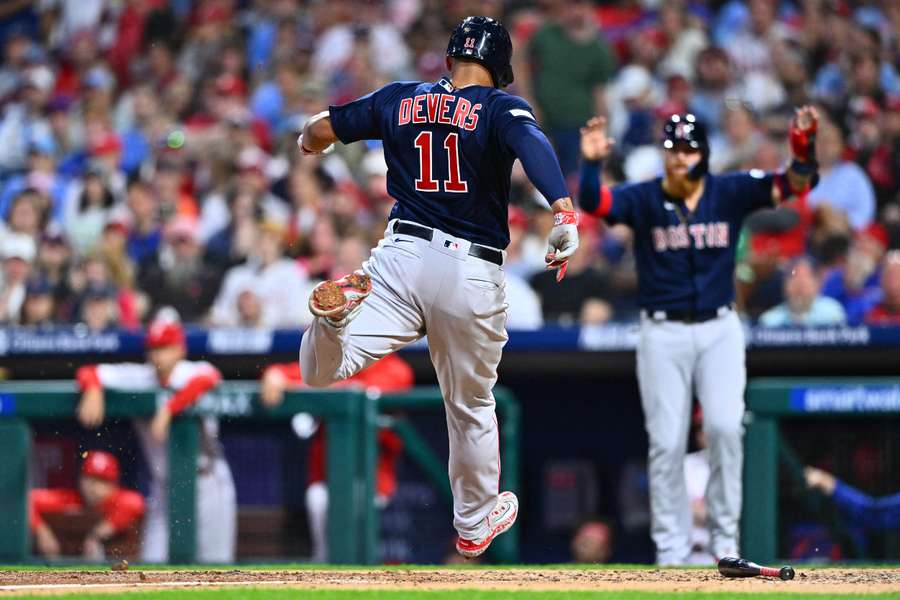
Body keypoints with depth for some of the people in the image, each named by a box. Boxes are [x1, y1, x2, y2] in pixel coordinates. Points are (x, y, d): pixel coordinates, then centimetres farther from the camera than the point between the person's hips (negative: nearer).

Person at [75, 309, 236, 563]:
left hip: (208, 481, -3)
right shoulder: (139, 377, -2)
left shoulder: (194, 373, -11)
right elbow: (87, 373, -2)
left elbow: (207, 379, -35)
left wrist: (168, 409, -40)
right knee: (153, 567, 0)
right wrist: (93, 390, -25)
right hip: (163, 485, 3)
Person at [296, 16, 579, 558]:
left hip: (401, 255, 1)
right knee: (471, 405, 20)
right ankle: (475, 524, 35)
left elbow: (320, 131, 19)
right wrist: (564, 210, -37)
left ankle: (337, 310, -34)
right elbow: (532, 142, -23)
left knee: (319, 371, -2)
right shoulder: (501, 107, -1)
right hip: (474, 275, -1)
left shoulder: (399, 99, 10)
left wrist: (309, 142, 44)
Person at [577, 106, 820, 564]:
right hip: (662, 334, 0)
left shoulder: (730, 193, 0)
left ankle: (724, 537, -2)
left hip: (719, 329, 0)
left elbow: (792, 184, -10)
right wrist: (591, 164, -40)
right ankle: (670, 551, 9)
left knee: (725, 426, -15)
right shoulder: (643, 199, -3)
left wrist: (802, 149, -30)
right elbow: (593, 202, -20)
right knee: (667, 442, 0)